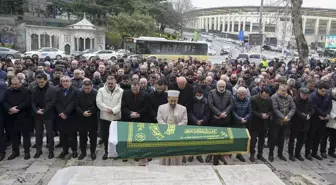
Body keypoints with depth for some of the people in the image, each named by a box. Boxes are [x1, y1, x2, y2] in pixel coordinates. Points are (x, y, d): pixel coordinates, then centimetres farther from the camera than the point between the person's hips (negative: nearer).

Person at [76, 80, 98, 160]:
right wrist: (82, 113, -17)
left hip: (93, 118, -2)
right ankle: (83, 151, 26)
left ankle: (93, 152, 22)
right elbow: (77, 106, -4)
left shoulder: (96, 94, -8)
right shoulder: (79, 93, -2)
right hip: (82, 118, 2)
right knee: (82, 136, 11)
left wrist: (91, 112, -17)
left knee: (93, 136, 7)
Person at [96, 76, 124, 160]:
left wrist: (113, 110, -20)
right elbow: (99, 102, -5)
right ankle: (106, 151, 25)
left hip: (116, 117, -1)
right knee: (105, 135, 9)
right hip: (104, 117, 1)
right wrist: (107, 109, -16)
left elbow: (121, 103, -7)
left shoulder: (121, 91, 0)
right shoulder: (101, 90, 4)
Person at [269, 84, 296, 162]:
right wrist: (283, 117, -21)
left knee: (282, 139, 15)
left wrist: (288, 116, -15)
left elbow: (293, 108, -1)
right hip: (276, 122, -4)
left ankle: (280, 153, 30)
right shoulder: (274, 97, -11)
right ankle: (271, 154, 18)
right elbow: (275, 109, -18)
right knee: (273, 138, 5)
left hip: (285, 122, 4)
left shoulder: (289, 98, 4)